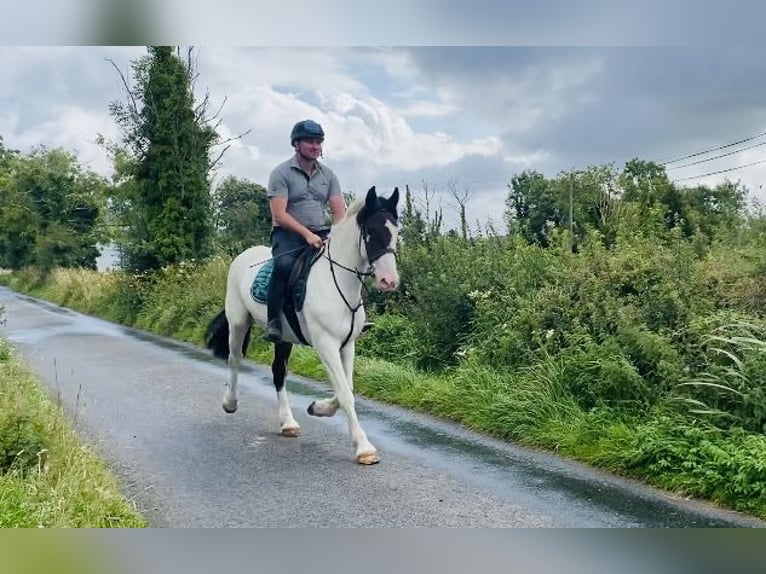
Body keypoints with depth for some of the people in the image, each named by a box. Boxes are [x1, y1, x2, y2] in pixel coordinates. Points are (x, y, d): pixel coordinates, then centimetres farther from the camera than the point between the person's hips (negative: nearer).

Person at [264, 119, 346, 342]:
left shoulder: (328, 175, 13)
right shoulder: (281, 173, -3)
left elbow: (340, 211, 6)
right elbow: (279, 215, -13)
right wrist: (307, 234, -25)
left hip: (321, 234, 5)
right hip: (288, 234, -5)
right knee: (285, 264, -35)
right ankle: (273, 321, -26)